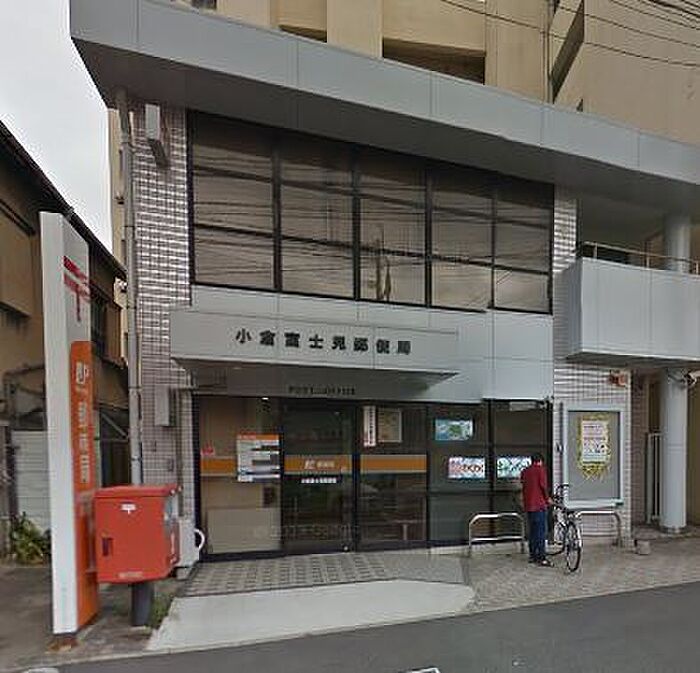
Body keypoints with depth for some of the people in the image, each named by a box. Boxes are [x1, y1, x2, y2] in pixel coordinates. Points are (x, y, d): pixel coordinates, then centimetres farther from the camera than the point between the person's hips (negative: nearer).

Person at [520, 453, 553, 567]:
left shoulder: (524, 471, 13)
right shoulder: (540, 469, -6)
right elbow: (543, 485, -12)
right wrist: (548, 498, 2)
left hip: (528, 505, 7)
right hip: (539, 504, -7)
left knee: (532, 531, 13)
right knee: (541, 531, -4)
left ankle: (532, 556, 17)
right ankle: (541, 558, -5)